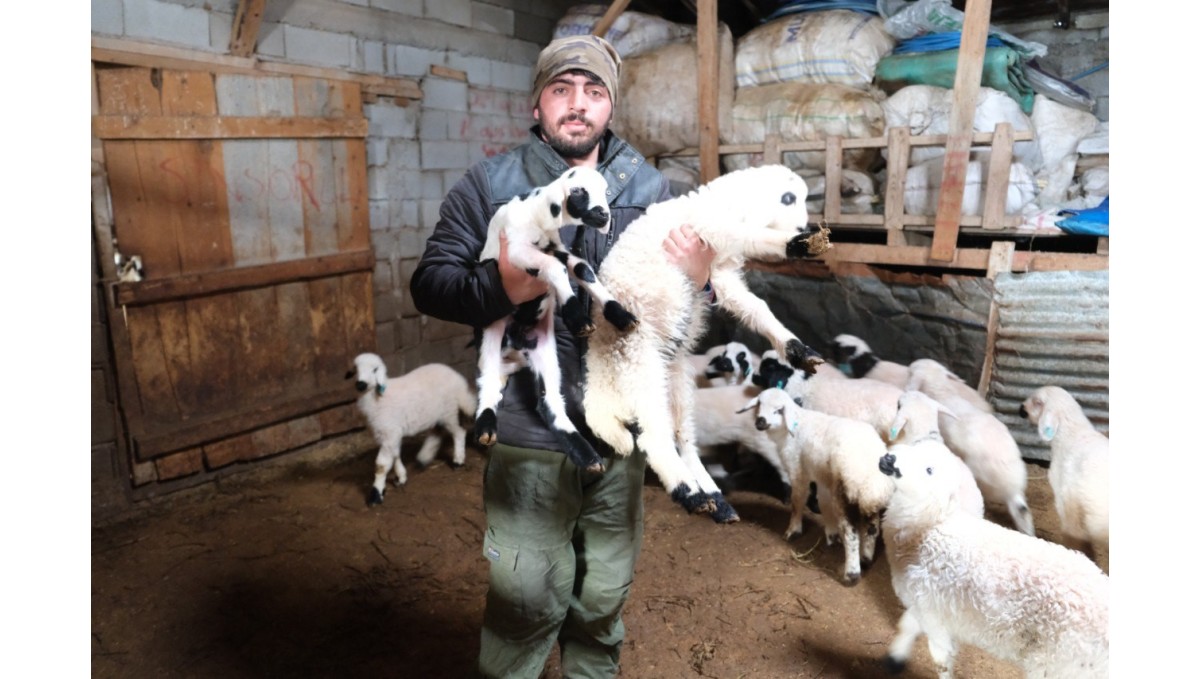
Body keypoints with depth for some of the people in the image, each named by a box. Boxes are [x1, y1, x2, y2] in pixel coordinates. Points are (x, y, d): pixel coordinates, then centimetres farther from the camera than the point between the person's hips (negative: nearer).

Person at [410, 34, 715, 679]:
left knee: (604, 596, 22)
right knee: (527, 598, 9)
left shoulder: (650, 188, 3)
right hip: (530, 434, -3)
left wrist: (698, 279, -15)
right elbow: (429, 282, -6)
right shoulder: (489, 183, -3)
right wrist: (499, 287, -25)